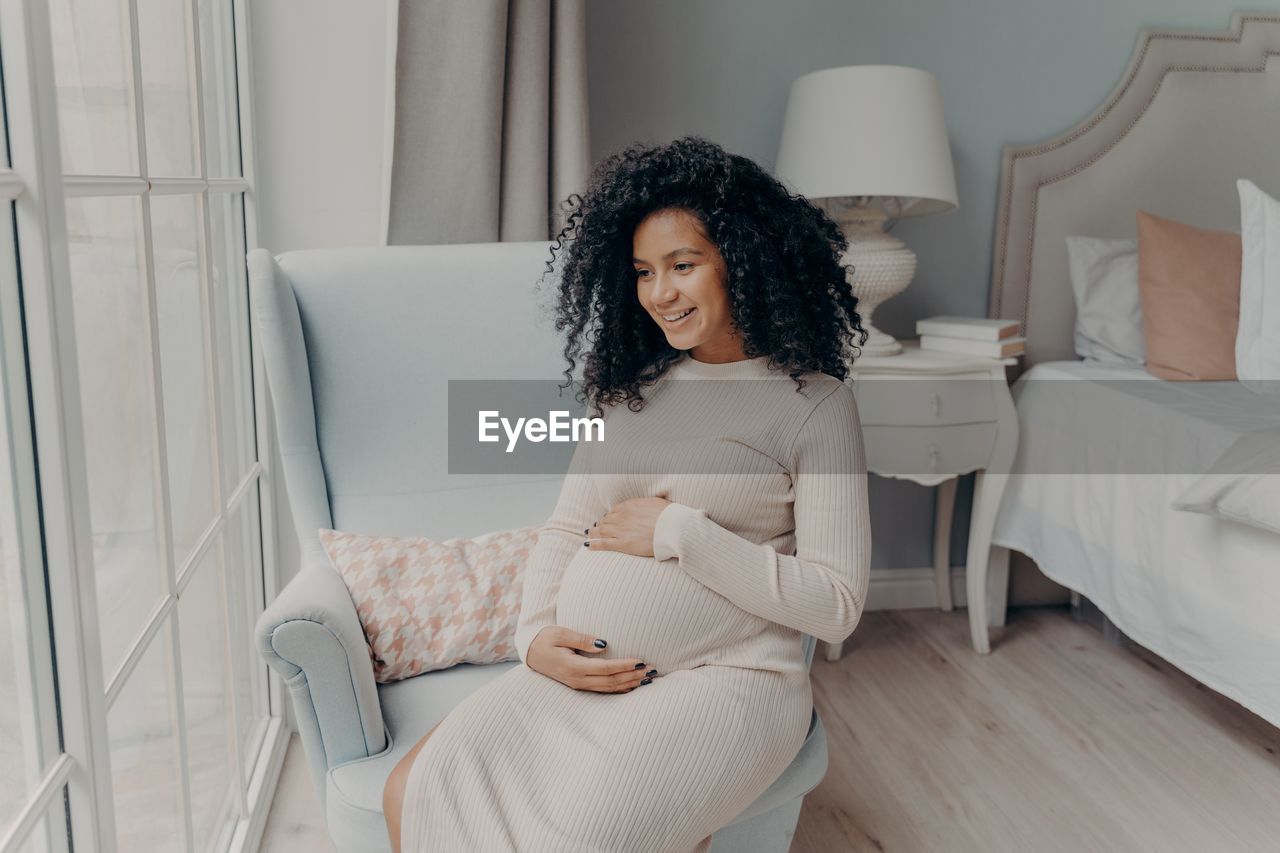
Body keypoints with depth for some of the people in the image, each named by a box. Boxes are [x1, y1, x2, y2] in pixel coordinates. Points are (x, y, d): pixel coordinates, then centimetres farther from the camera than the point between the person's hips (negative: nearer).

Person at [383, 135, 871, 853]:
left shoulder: (814, 403, -2)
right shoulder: (631, 387, 15)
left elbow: (837, 604, -8)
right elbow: (566, 529, 15)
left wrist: (681, 532, -13)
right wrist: (537, 635, -4)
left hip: (723, 679, -4)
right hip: (580, 671, 5)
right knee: (417, 792, -16)